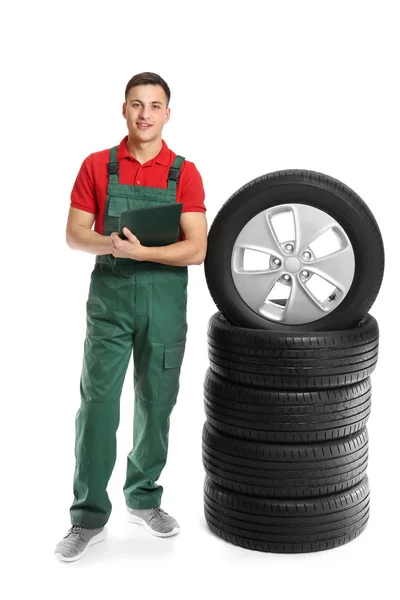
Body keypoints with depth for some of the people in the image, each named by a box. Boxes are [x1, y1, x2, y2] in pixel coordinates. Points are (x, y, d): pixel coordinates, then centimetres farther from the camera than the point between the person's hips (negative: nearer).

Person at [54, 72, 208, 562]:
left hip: (166, 297, 1)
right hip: (109, 295, 0)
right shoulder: (97, 166, 4)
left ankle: (144, 499, 28)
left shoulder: (185, 173, 1)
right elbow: (74, 235, 1)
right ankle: (88, 518, 5)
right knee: (97, 402, -4)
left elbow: (196, 249, -7)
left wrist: (141, 251, -21)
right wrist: (109, 244, -20)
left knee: (156, 403, 10)